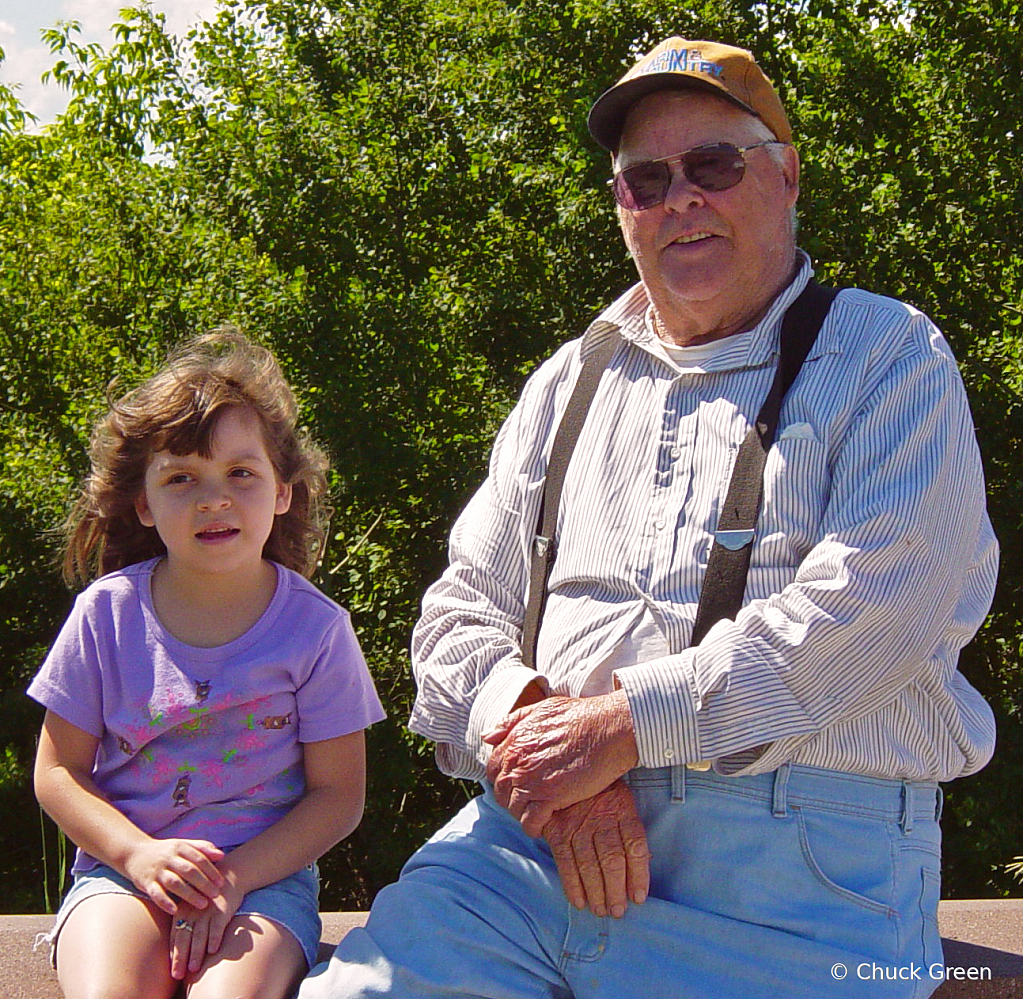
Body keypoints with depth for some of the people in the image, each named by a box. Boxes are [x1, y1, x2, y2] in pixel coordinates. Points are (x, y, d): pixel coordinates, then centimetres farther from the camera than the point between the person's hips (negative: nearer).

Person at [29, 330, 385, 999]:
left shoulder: (314, 627, -3)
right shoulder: (107, 613, 1)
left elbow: (338, 795, -1)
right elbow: (58, 771, 4)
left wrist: (235, 875, -15)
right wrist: (139, 852, -13)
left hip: (265, 874, -1)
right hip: (122, 871, 1)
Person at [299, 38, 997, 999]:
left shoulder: (889, 357, 6)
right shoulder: (570, 382, 21)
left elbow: (878, 598, -11)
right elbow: (463, 607, 14)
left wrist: (626, 722, -15)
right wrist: (531, 731, -8)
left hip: (796, 861, -3)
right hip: (534, 834, 4)